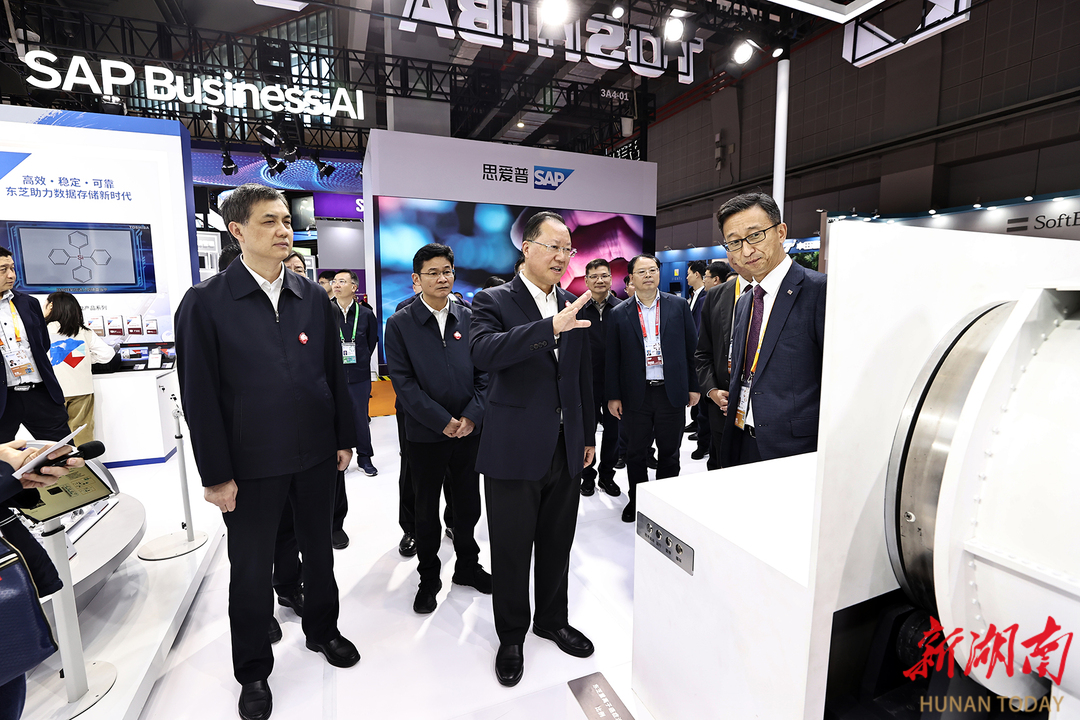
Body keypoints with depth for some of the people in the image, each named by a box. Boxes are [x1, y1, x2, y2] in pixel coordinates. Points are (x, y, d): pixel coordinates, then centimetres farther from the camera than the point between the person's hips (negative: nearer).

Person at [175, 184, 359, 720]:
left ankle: (322, 631, 44)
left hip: (316, 455, 3)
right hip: (251, 464, -3)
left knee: (319, 553, 19)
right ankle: (253, 672, 37)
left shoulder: (314, 299, 3)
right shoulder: (206, 302, -8)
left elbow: (334, 373, 6)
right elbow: (199, 395, -9)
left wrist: (344, 438, 6)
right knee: (251, 571, 14)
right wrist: (216, 474, -9)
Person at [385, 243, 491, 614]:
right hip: (426, 434, -2)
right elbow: (403, 381, -10)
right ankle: (428, 577, 34)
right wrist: (442, 421, -15)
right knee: (427, 510, 13)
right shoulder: (400, 323, -5)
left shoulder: (468, 318, 3)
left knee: (468, 505, 15)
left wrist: (471, 416, -11)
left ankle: (468, 566, 38)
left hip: (469, 430, 3)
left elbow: (484, 371, 1)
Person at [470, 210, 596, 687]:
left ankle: (552, 619, 43)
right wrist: (550, 327, -35)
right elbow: (483, 352, -27)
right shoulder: (494, 302, -6)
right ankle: (511, 637, 34)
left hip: (566, 449, 5)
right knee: (511, 549, 11)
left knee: (557, 544, 19)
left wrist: (588, 436, 16)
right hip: (515, 449, -4)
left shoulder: (574, 306, 9)